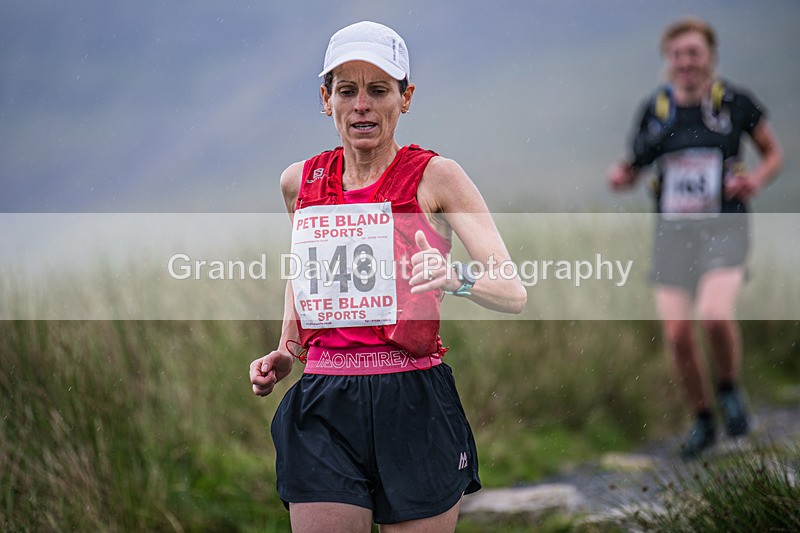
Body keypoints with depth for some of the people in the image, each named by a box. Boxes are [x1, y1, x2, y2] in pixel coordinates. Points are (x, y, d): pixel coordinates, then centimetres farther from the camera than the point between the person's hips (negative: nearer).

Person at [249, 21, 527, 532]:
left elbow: (514, 293, -9)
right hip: (323, 410, 3)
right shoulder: (299, 182, 8)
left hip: (414, 409, -3)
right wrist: (285, 351, 16)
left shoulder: (436, 177, -3)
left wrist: (456, 275, -29)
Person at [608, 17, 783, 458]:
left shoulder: (735, 103, -3)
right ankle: (702, 421, 19)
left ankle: (728, 389, 5)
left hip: (724, 227, -3)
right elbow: (635, 166, 13)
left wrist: (755, 180, -11)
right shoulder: (655, 108, 3)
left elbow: (772, 153, 10)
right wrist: (622, 176, -10)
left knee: (715, 315, -26)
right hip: (672, 230, 3)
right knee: (677, 333, -3)